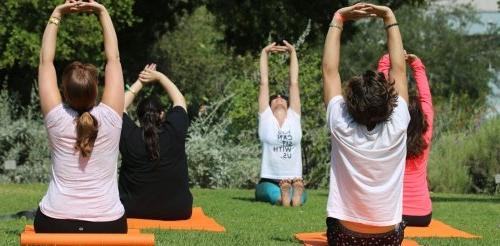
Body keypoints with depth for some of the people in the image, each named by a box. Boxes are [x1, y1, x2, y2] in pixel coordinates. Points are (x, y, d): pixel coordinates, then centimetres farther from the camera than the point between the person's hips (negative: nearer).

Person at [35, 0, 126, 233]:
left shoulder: (56, 119, -7)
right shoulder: (110, 118, -7)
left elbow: (46, 61, 3)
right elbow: (113, 58, 2)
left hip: (55, 224, 0)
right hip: (108, 226, 0)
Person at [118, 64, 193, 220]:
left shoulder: (129, 136, -11)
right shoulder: (174, 131, -10)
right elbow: (180, 101, 10)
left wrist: (139, 82, 16)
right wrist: (159, 76, 16)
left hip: (133, 210, -2)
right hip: (177, 211, 2)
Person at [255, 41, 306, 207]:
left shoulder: (294, 117, 15)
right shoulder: (266, 119, 10)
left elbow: (294, 82, 14)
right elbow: (264, 82, 10)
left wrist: (293, 53, 14)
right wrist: (264, 53, 10)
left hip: (293, 180, 1)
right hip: (269, 181, -1)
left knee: (299, 197, -35)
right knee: (274, 195, -38)